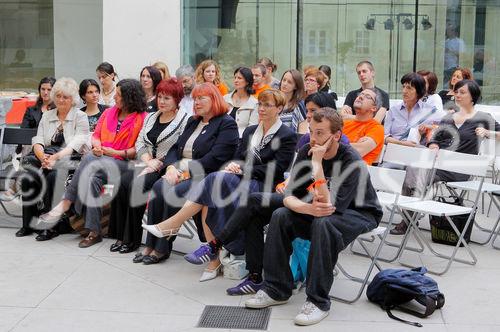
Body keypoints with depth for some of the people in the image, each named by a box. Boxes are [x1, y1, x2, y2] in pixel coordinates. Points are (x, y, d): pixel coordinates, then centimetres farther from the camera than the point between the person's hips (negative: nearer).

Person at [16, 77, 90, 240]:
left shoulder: (80, 117, 3)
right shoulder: (46, 116, 19)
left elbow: (76, 144, -11)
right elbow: (38, 141, 7)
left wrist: (56, 157, -27)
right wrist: (42, 156, -15)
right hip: (47, 158, 4)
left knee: (52, 176, -34)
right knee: (28, 176, -25)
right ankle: (28, 223, -18)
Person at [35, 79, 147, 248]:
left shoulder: (142, 118, 0)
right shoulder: (108, 113, 20)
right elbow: (96, 135, 19)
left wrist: (117, 152, -14)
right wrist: (96, 145, -4)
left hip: (123, 162, -5)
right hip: (101, 157, 5)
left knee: (90, 161, -31)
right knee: (93, 178, -30)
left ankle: (64, 205, -22)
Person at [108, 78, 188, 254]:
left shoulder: (184, 120, -3)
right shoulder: (150, 117, 20)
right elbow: (140, 142, 14)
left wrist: (157, 164, -15)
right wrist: (148, 161, -5)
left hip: (166, 169, -6)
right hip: (148, 164, 6)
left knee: (136, 185, -27)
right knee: (122, 182, -20)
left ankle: (133, 238, -16)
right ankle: (121, 235, -16)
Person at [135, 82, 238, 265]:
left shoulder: (227, 124, -3)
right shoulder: (193, 122, 23)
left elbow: (215, 159, -14)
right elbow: (176, 148, 17)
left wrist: (187, 170, -15)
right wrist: (171, 167, -4)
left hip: (205, 177, -7)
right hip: (182, 173, 7)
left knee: (174, 193, -30)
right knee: (158, 187, -22)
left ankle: (162, 248, -18)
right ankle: (151, 245, -19)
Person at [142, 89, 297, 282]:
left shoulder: (287, 136, 0)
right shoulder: (250, 131, 22)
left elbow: (276, 170, -8)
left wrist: (244, 170, -12)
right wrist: (234, 166, -5)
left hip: (264, 189, -6)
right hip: (242, 183, 6)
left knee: (217, 180, -29)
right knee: (209, 200, -26)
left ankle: (171, 225, -25)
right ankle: (214, 257, -25)